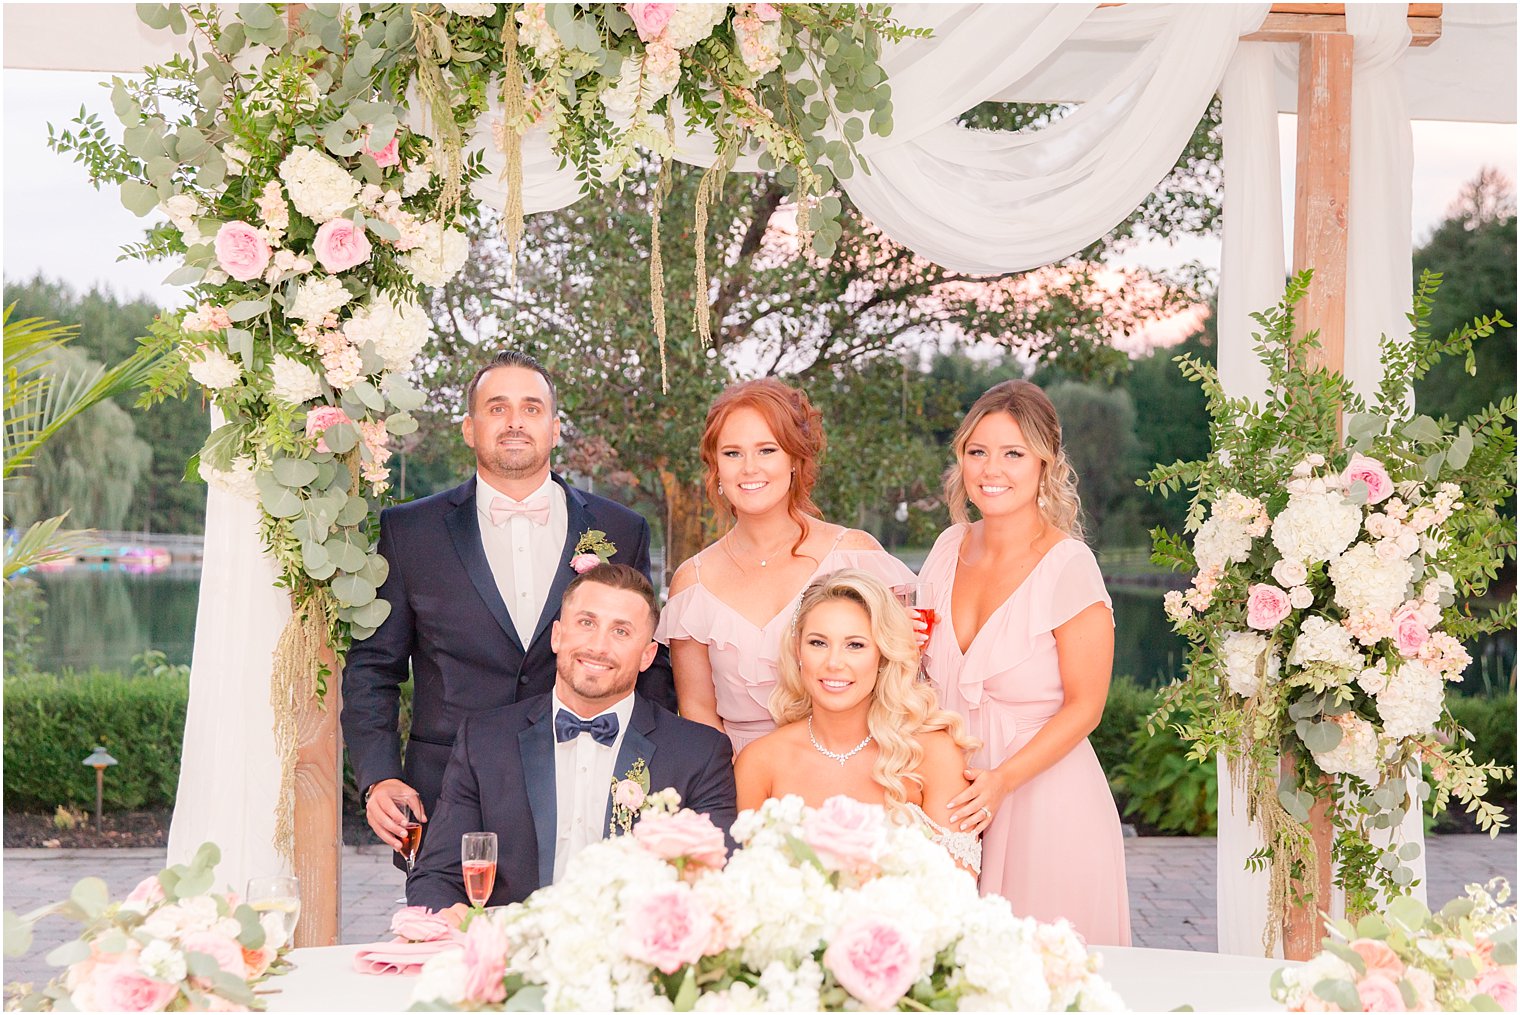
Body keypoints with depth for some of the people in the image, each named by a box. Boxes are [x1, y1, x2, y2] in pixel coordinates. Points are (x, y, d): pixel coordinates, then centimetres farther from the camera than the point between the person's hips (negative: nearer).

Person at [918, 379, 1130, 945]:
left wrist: (1002, 780, -20)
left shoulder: (1069, 566, -12)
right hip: (955, 800, 5)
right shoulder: (951, 548, 6)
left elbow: (1083, 706, -11)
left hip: (1044, 803, -5)